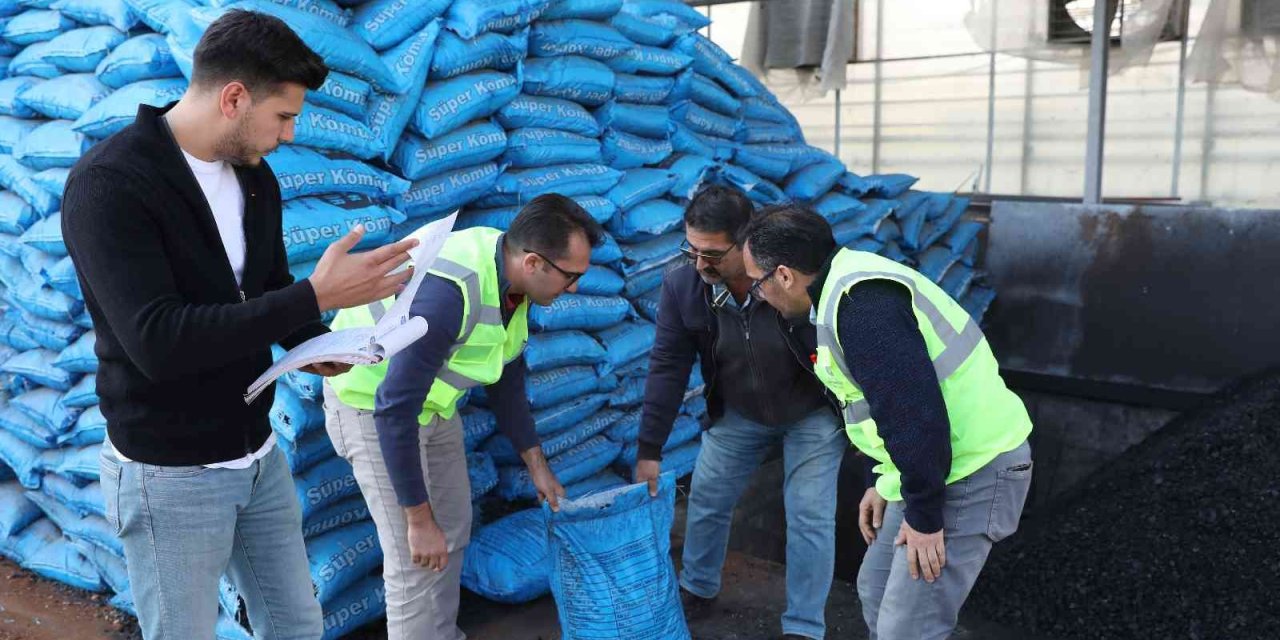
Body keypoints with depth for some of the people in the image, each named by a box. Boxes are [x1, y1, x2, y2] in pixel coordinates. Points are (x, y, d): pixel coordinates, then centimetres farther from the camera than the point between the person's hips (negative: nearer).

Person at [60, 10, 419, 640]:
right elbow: (158, 342, -31)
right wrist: (316, 296, -33)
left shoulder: (255, 176, 2)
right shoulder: (109, 184, -21)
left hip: (259, 455, 7)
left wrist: (314, 343, -8)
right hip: (169, 474, -7)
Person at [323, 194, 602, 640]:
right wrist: (419, 519, -28)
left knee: (453, 532, 17)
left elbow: (506, 379, 6)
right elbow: (395, 408, -34)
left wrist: (537, 465, 9)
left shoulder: (514, 281, -9)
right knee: (415, 559, -5)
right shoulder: (450, 291, -37)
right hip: (373, 403, -8)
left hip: (431, 400, 8)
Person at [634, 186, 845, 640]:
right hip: (737, 415, 4)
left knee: (809, 517, -4)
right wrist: (650, 449, -10)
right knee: (706, 502, 12)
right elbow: (667, 369, -13)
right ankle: (696, 591, 38)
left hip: (813, 414, -3)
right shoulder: (682, 288, -22)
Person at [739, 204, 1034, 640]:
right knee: (877, 591, 20)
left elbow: (914, 411, -28)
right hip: (938, 468, 11)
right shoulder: (845, 289, 10)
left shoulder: (859, 302, -24)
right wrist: (886, 484, 19)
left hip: (971, 475, -11)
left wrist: (923, 515, -19)